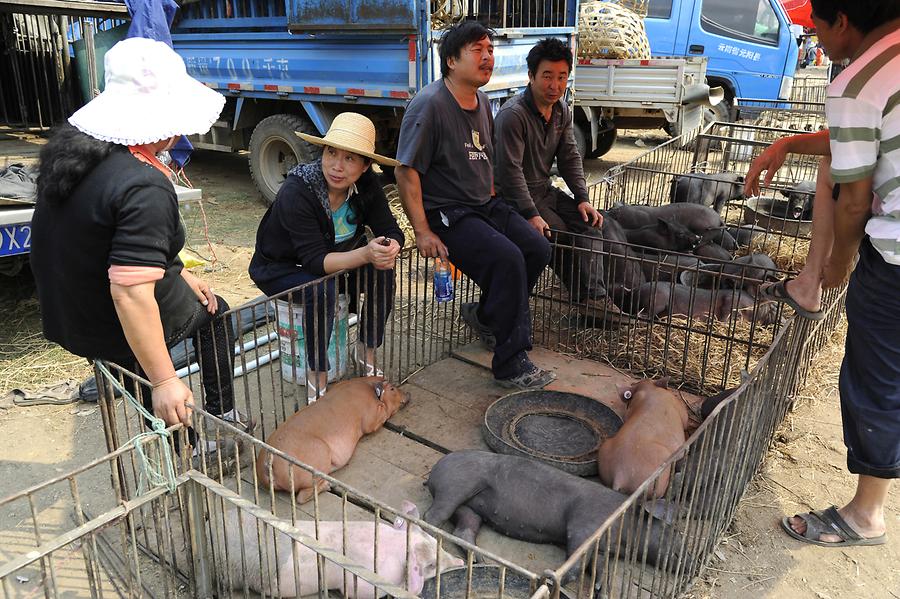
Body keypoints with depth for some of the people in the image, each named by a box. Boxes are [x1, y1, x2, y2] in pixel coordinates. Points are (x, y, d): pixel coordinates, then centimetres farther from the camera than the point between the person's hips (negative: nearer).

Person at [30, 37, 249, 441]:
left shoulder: (72, 145, -2)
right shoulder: (144, 188, -32)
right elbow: (131, 295, -35)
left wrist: (177, 272, 13)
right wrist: (163, 381, -28)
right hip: (115, 330, -8)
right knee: (214, 312, 22)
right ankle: (222, 419, 32)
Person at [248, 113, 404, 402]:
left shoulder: (366, 185, -15)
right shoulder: (296, 193, -31)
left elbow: (392, 232, -14)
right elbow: (315, 260, -35)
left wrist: (388, 250, -39)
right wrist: (366, 253, -50)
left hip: (333, 260, 5)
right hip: (278, 269, -5)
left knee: (381, 270, -19)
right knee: (321, 289, -35)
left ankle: (367, 353, -4)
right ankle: (317, 377, -18)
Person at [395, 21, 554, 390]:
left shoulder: (481, 102, 12)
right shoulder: (430, 104, -16)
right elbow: (407, 171, -18)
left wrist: (493, 201, 16)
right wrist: (422, 231, -22)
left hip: (484, 206, 9)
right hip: (446, 213, -9)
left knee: (538, 249, -2)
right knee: (507, 259, -27)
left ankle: (484, 316, 19)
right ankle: (510, 365, -16)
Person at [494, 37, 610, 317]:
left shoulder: (562, 111, 5)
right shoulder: (513, 114, -22)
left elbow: (569, 157, 9)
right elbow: (510, 170, -25)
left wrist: (582, 198, -3)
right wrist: (531, 215, -29)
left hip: (545, 189, 8)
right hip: (514, 197, -8)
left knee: (589, 223, -5)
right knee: (562, 236, -18)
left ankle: (595, 298, -7)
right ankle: (583, 298, -1)